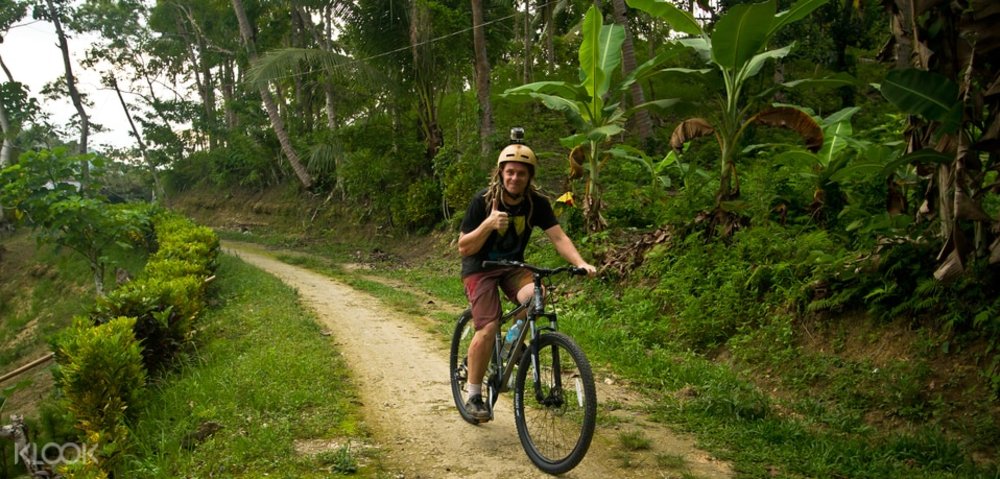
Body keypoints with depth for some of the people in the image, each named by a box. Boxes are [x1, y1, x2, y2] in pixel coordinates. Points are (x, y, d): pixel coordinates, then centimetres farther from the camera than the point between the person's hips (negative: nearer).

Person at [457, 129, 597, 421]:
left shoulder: (537, 204, -10)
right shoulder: (483, 201, -18)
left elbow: (558, 237, -19)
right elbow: (463, 248, -17)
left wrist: (580, 263, -37)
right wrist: (488, 224, -34)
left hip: (513, 267, 3)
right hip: (480, 268, -3)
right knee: (488, 329, -21)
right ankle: (474, 396, -3)